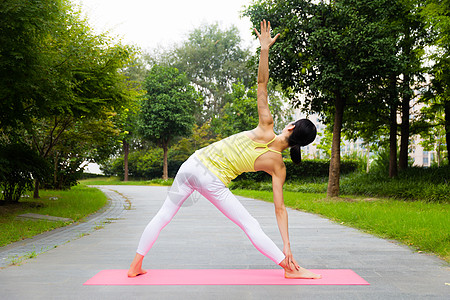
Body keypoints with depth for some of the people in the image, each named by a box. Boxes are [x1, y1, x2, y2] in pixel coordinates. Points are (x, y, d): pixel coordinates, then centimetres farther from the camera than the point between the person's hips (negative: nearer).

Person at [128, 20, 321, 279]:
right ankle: (290, 270, 12)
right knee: (250, 226, 8)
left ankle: (136, 266, 24)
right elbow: (280, 209, -5)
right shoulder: (278, 167, -3)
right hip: (213, 182, -2)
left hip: (194, 163, 3)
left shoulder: (266, 129, -1)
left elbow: (262, 84, -8)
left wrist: (265, 48, -5)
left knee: (164, 215, 16)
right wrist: (287, 246, -1)